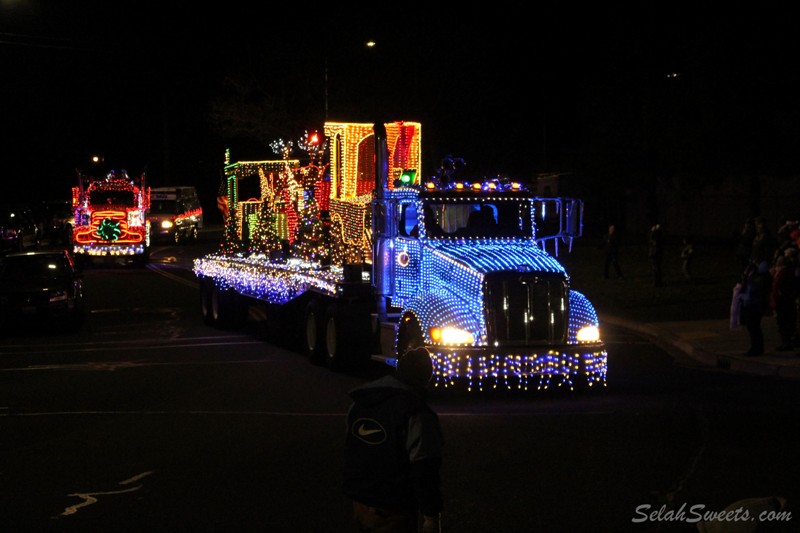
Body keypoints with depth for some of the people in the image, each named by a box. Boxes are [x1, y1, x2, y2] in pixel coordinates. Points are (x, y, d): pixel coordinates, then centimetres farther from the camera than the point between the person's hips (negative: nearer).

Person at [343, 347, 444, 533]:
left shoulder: (359, 403, 7)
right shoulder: (416, 414, -17)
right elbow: (424, 471, -22)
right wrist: (431, 515, -19)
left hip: (359, 502, 7)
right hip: (393, 511, -7)